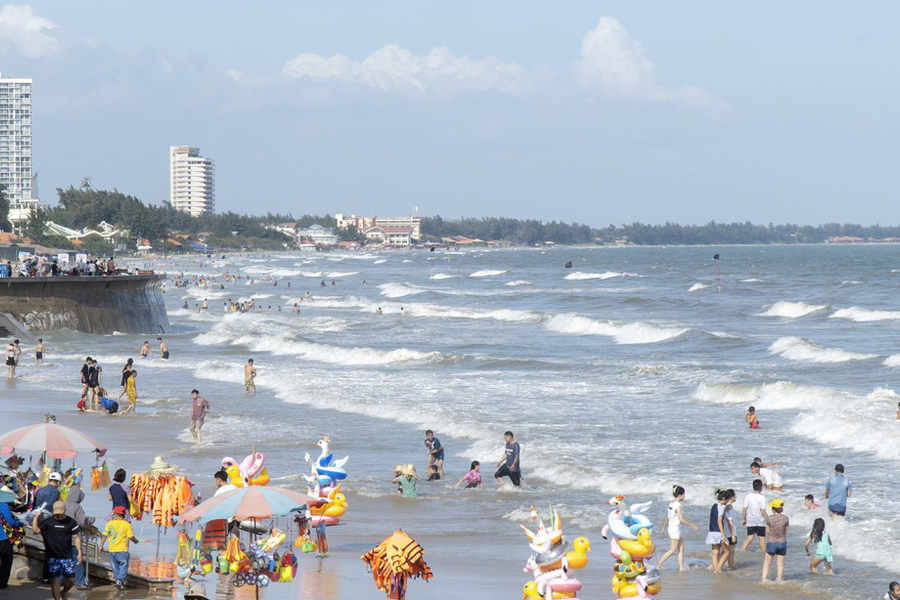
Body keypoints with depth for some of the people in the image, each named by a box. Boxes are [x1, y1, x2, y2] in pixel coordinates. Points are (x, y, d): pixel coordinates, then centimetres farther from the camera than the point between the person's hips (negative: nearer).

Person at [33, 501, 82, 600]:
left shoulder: (71, 522, 3)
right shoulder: (48, 522, 2)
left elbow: (76, 537, 5)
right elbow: (35, 530, -5)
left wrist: (79, 552, -2)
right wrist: (36, 517, -13)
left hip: (67, 556, 1)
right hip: (52, 557, -1)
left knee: (71, 579, 3)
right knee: (55, 579, -4)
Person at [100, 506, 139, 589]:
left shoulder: (110, 524, 1)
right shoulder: (127, 524, -4)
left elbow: (105, 535, 1)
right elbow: (131, 537, -5)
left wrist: (101, 545, 10)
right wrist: (135, 541, 17)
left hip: (112, 550, 3)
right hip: (123, 550, -3)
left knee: (115, 567, 15)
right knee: (123, 566, 1)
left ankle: (118, 580, 20)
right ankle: (120, 580, -15)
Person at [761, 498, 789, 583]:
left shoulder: (769, 518, -12)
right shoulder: (785, 518, -6)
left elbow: (767, 531, -3)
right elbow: (786, 532, 1)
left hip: (771, 542, -2)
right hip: (782, 542, 2)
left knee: (767, 563, 12)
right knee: (780, 564, 11)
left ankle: (764, 579, 2)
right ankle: (779, 581, 16)